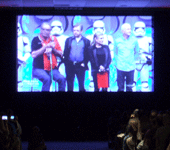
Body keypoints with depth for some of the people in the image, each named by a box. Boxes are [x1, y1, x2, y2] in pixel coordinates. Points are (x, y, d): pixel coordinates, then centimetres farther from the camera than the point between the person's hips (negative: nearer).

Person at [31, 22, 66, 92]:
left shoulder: (53, 39, 11)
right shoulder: (36, 40, 0)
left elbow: (61, 54, 11)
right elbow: (33, 55, -12)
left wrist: (53, 49, -8)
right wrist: (46, 47, -15)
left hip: (52, 69, 4)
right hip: (39, 69, -3)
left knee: (62, 79, -23)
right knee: (47, 79, -33)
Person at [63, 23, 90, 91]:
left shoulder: (86, 41, 5)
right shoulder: (69, 40, 11)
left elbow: (88, 53, 3)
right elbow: (65, 52, 6)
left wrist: (84, 63, -7)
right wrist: (66, 62, -4)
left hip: (80, 66, -2)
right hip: (70, 65, 2)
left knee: (81, 84, -1)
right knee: (69, 84, 6)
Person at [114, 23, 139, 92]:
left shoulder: (134, 40, -1)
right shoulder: (117, 41, -1)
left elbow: (136, 52, 10)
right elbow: (115, 53, 10)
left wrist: (133, 61, 6)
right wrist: (117, 62, 4)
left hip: (131, 68, 0)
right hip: (120, 67, 0)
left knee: (129, 88, 7)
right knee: (120, 88, 5)